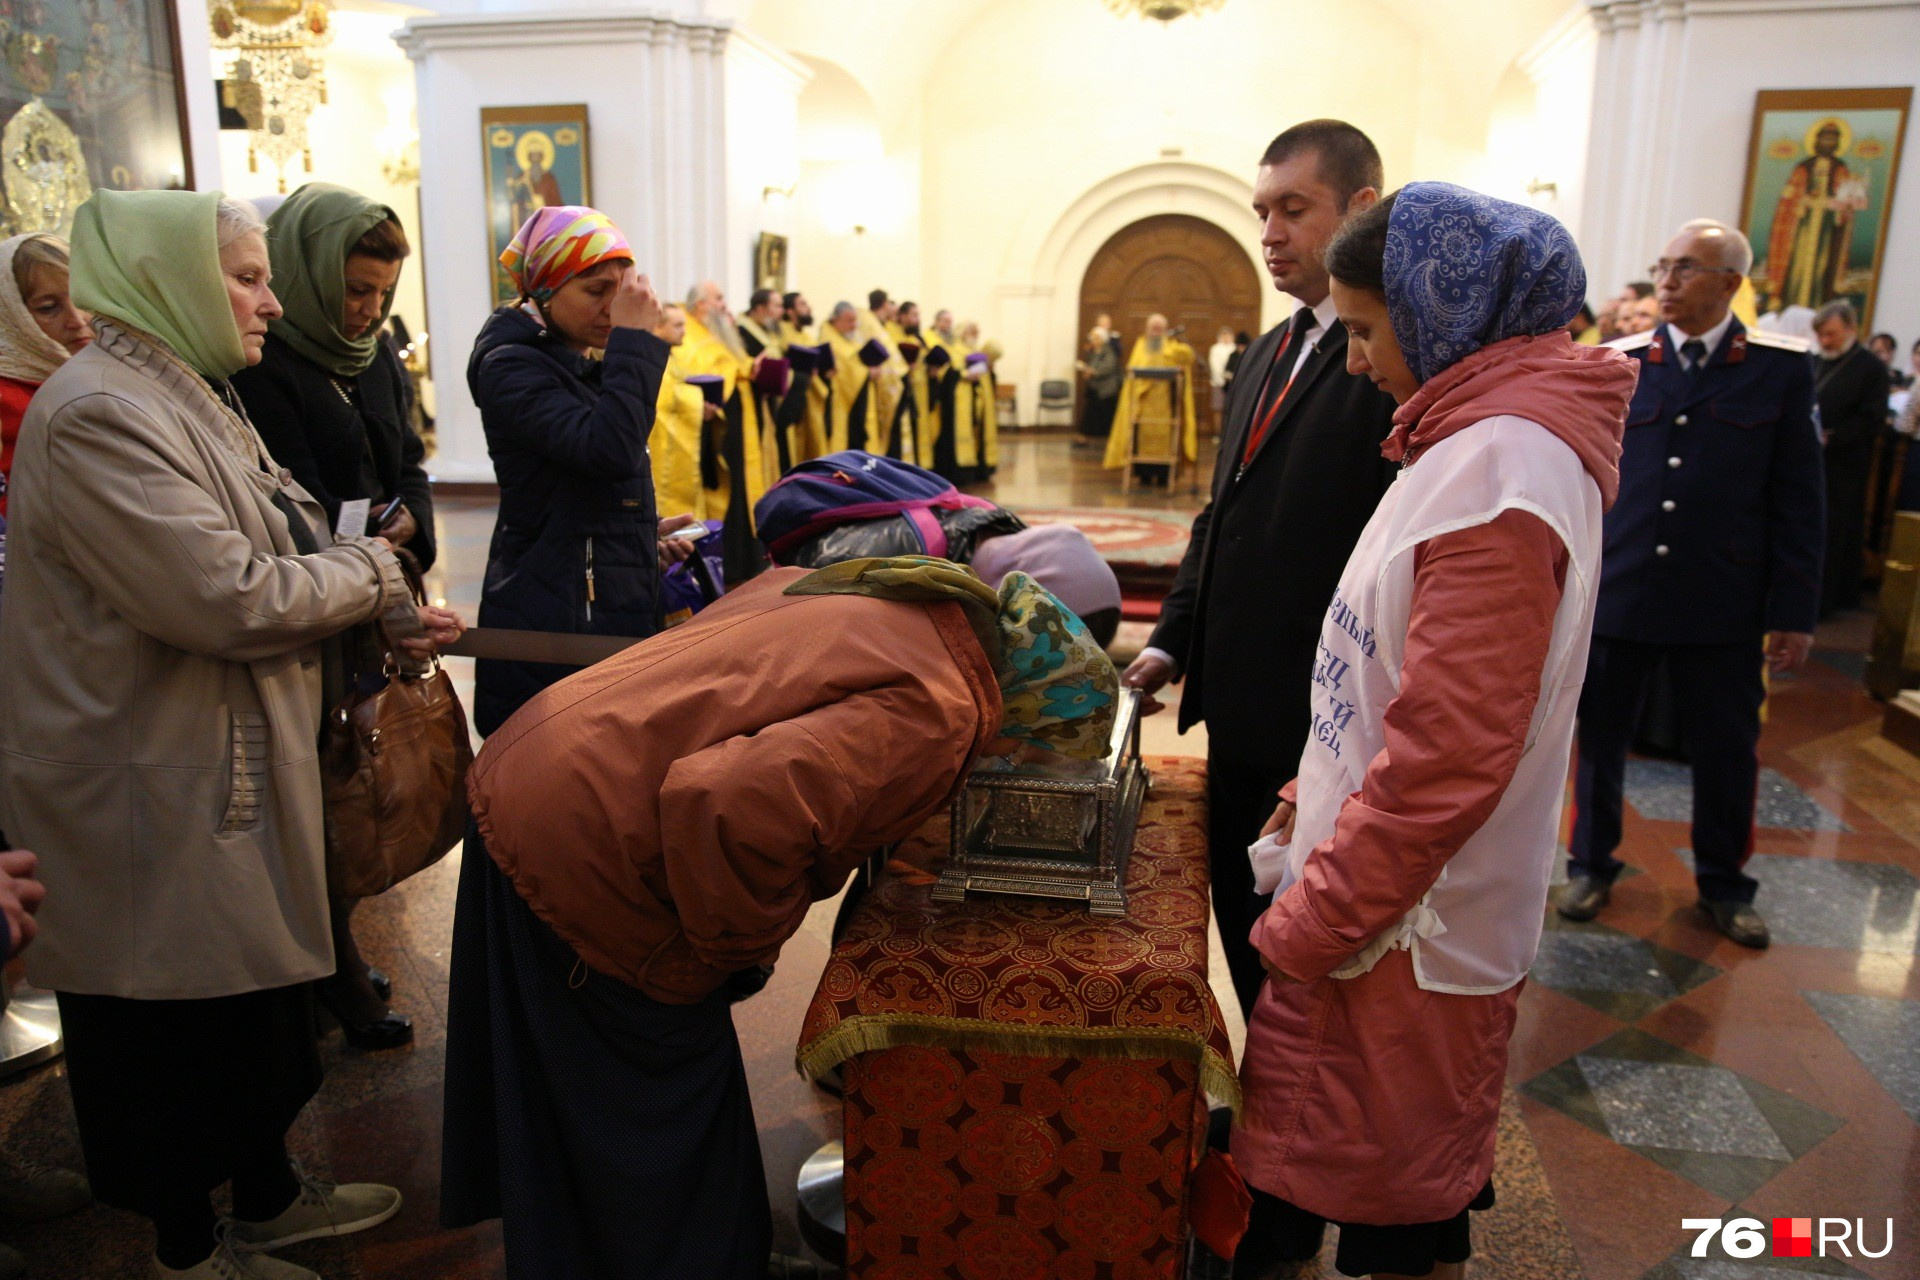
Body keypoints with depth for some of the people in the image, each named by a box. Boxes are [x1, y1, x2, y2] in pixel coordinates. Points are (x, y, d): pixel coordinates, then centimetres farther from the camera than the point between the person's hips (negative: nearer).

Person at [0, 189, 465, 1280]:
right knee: (178, 1010, 8)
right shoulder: (100, 413, -22)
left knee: (258, 983, 21)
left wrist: (387, 612, 1)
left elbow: (275, 557, 16)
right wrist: (371, 570, -13)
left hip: (236, 760, 10)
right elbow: (229, 598, -28)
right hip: (157, 787, -10)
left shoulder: (192, 396, 12)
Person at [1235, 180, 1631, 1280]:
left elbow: (1447, 755, -25)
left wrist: (1306, 927, -17)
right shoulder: (1483, 439, 10)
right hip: (1389, 904, 9)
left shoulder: (1501, 468, -22)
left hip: (1409, 934, -9)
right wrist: (1316, 800, 16)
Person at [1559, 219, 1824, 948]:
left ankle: (1723, 883, 31)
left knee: (1728, 751, 10)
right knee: (1600, 739, 11)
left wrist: (1794, 611, -3)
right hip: (1614, 594, 1)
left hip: (1723, 605, -1)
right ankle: (1591, 865, 31)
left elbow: (1798, 498, 0)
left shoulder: (1780, 368, 0)